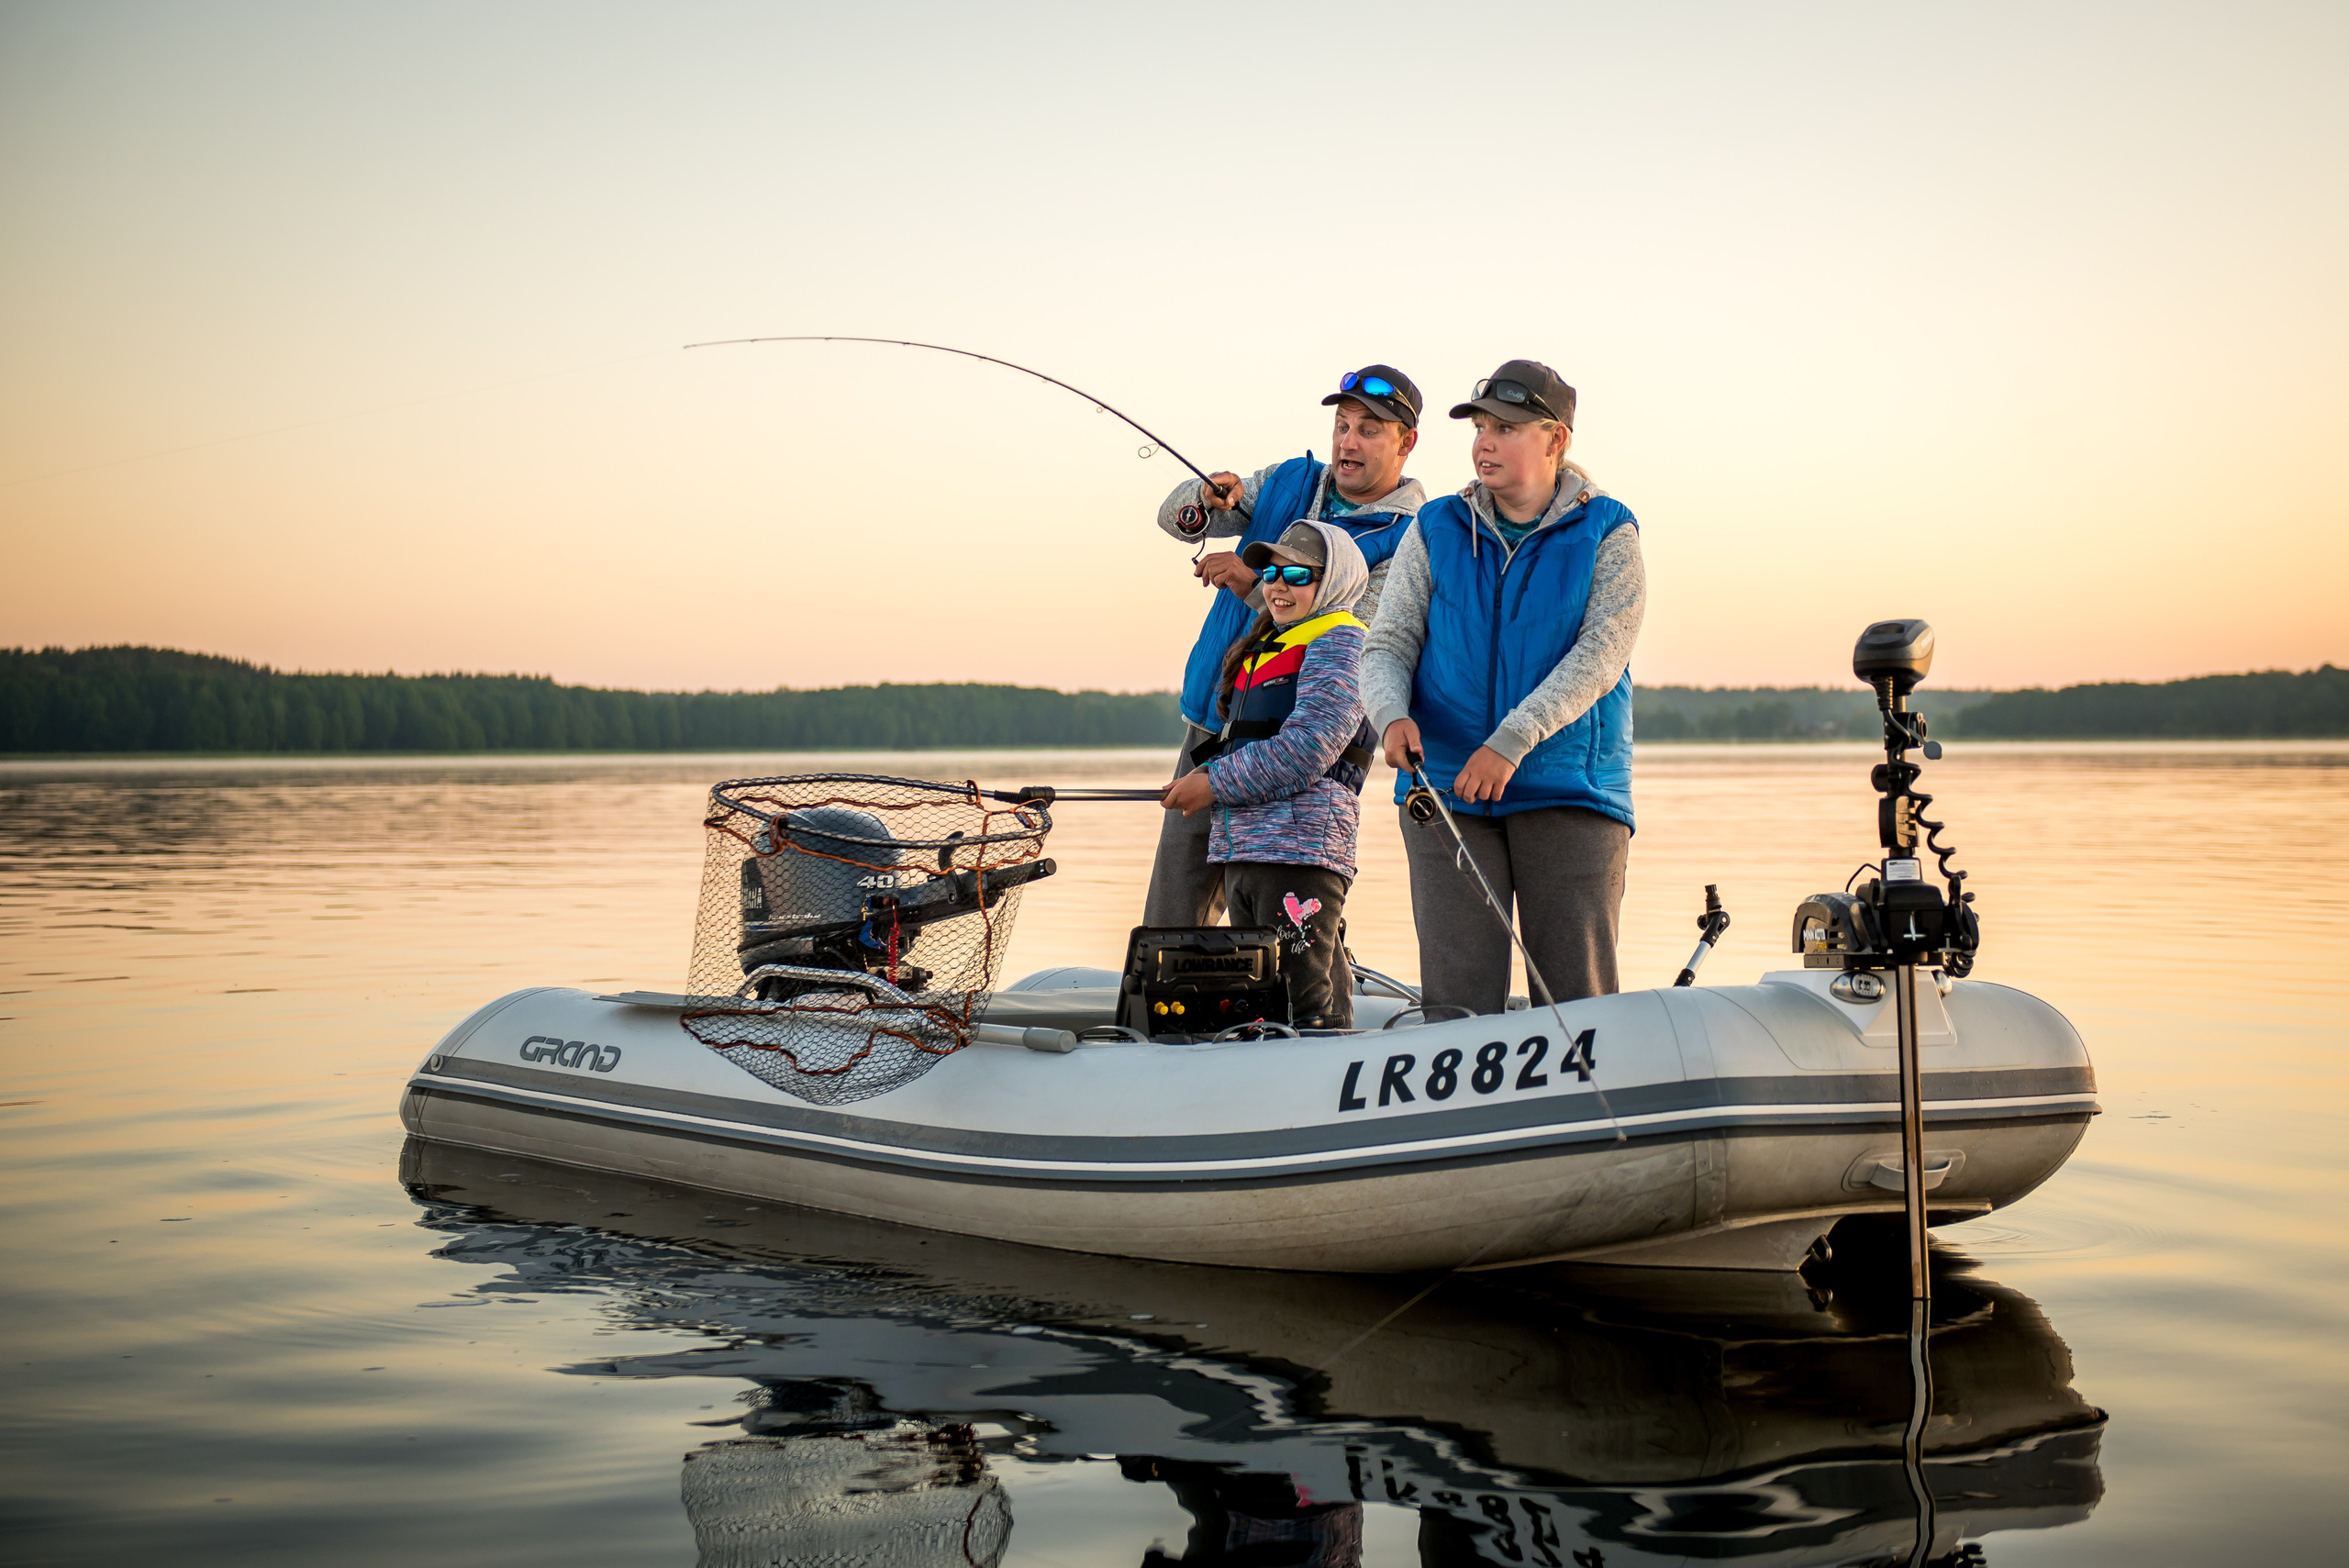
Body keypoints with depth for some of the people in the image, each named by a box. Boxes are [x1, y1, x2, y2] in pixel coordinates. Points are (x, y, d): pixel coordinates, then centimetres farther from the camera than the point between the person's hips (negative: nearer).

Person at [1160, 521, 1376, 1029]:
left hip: (1300, 850, -10)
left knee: (1309, 1005, -11)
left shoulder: (1340, 643, -6)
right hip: (1239, 852, 10)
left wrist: (1215, 784, -13)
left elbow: (1308, 748, -17)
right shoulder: (1262, 649, 23)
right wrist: (1198, 779, 9)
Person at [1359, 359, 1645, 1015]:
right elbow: (1387, 644, 6)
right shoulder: (1436, 530, 10)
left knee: (1576, 994, -3)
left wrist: (1511, 742, -21)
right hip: (1447, 788, 2)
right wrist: (1393, 715, -17)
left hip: (1572, 792, -2)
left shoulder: (1608, 533, 2)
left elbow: (1601, 654, -10)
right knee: (1458, 994, -3)